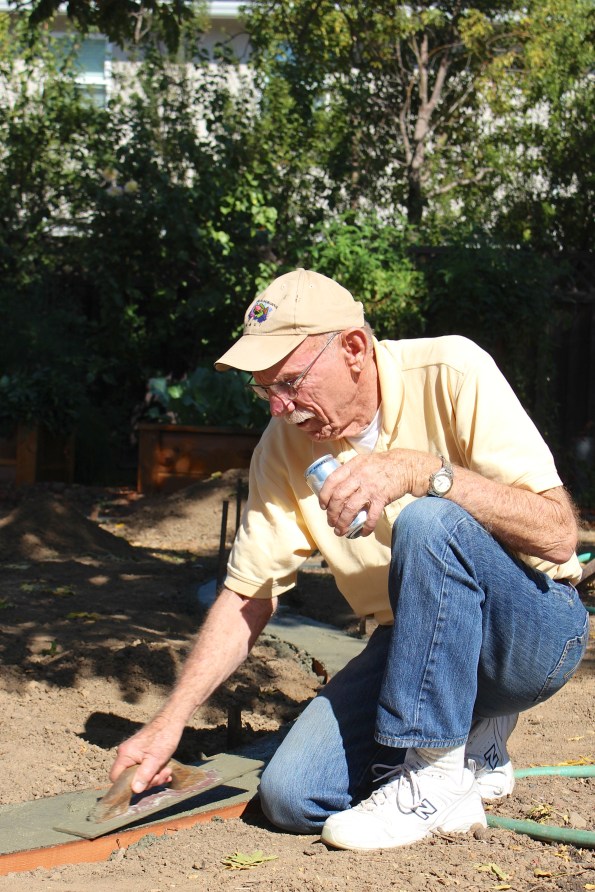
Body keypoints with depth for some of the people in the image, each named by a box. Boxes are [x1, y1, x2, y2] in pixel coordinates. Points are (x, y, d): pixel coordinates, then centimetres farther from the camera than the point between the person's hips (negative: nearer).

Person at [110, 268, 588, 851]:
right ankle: (471, 736, 11)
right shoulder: (284, 447, -3)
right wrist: (170, 722, -10)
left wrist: (420, 470, -34)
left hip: (534, 631, -5)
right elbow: (247, 596, -1)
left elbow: (557, 535, -24)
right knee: (292, 796, -13)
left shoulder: (450, 372, -17)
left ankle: (439, 780, -20)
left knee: (428, 523, -33)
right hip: (414, 645, 5)